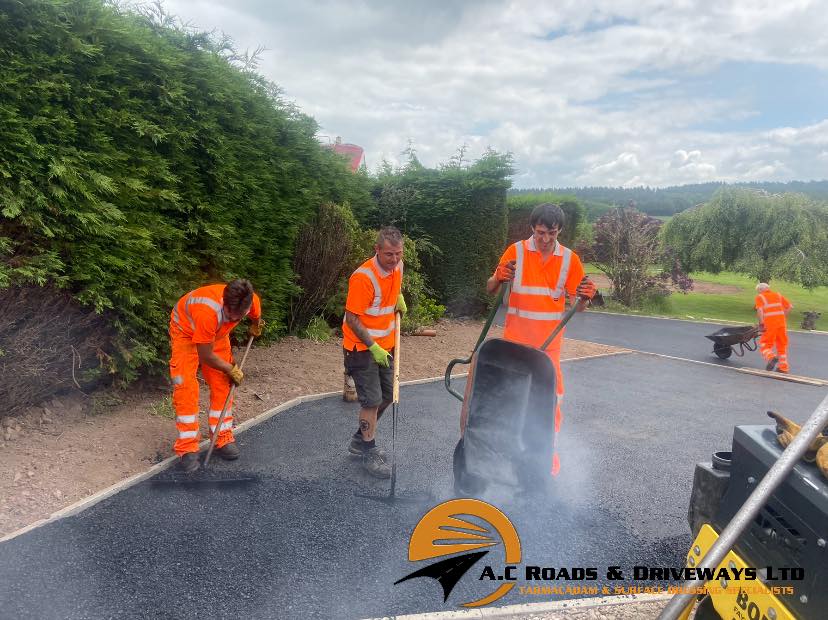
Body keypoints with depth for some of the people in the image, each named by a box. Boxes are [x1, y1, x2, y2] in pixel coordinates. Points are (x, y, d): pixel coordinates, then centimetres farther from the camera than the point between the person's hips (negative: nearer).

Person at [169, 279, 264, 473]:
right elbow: (206, 356, -30)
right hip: (185, 330, -5)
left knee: (222, 384, 0)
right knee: (185, 387, -13)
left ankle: (223, 439, 11)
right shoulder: (208, 312, -45)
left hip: (216, 332, 5)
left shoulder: (252, 301, -29)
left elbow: (256, 317, 1)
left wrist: (255, 326, 21)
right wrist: (232, 369, -16)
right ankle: (187, 449, -8)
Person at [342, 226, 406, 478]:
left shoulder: (397, 266, -3)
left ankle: (360, 440, 33)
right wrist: (373, 347, -22)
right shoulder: (363, 277, -26)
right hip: (362, 347, -8)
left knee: (388, 394, 15)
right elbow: (352, 318, -22)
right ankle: (369, 454, 14)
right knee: (372, 400, -3)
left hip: (385, 345, 8)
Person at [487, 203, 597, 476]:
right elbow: (490, 289, 1)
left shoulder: (570, 259, -1)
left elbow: (579, 306, 2)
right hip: (515, 340, 0)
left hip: (549, 343, 1)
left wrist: (585, 297, -21)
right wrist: (499, 279, -21)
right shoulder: (516, 251, -4)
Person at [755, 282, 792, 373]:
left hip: (770, 324, -5)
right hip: (782, 323, 5)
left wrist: (761, 323, -10)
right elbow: (789, 306, 15)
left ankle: (771, 357, -22)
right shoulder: (777, 295, 19)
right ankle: (783, 367, 16)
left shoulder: (759, 297, 4)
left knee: (765, 344, 5)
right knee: (782, 345, 14)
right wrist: (783, 316, 18)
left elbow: (760, 310, -13)